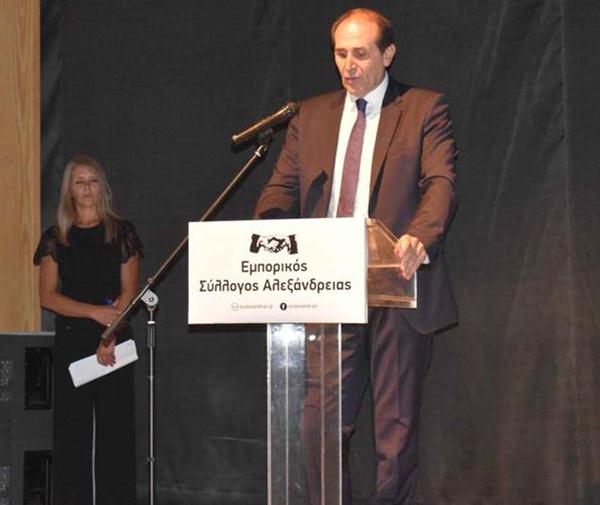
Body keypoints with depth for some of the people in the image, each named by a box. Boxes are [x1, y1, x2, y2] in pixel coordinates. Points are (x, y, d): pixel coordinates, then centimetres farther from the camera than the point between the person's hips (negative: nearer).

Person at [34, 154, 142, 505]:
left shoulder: (122, 233, 5)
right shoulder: (56, 238, 8)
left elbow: (129, 291, -1)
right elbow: (48, 296, 0)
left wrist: (110, 337, -14)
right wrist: (96, 312, -13)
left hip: (115, 343, -1)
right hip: (71, 342, 1)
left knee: (116, 429, -2)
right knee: (71, 430, 0)